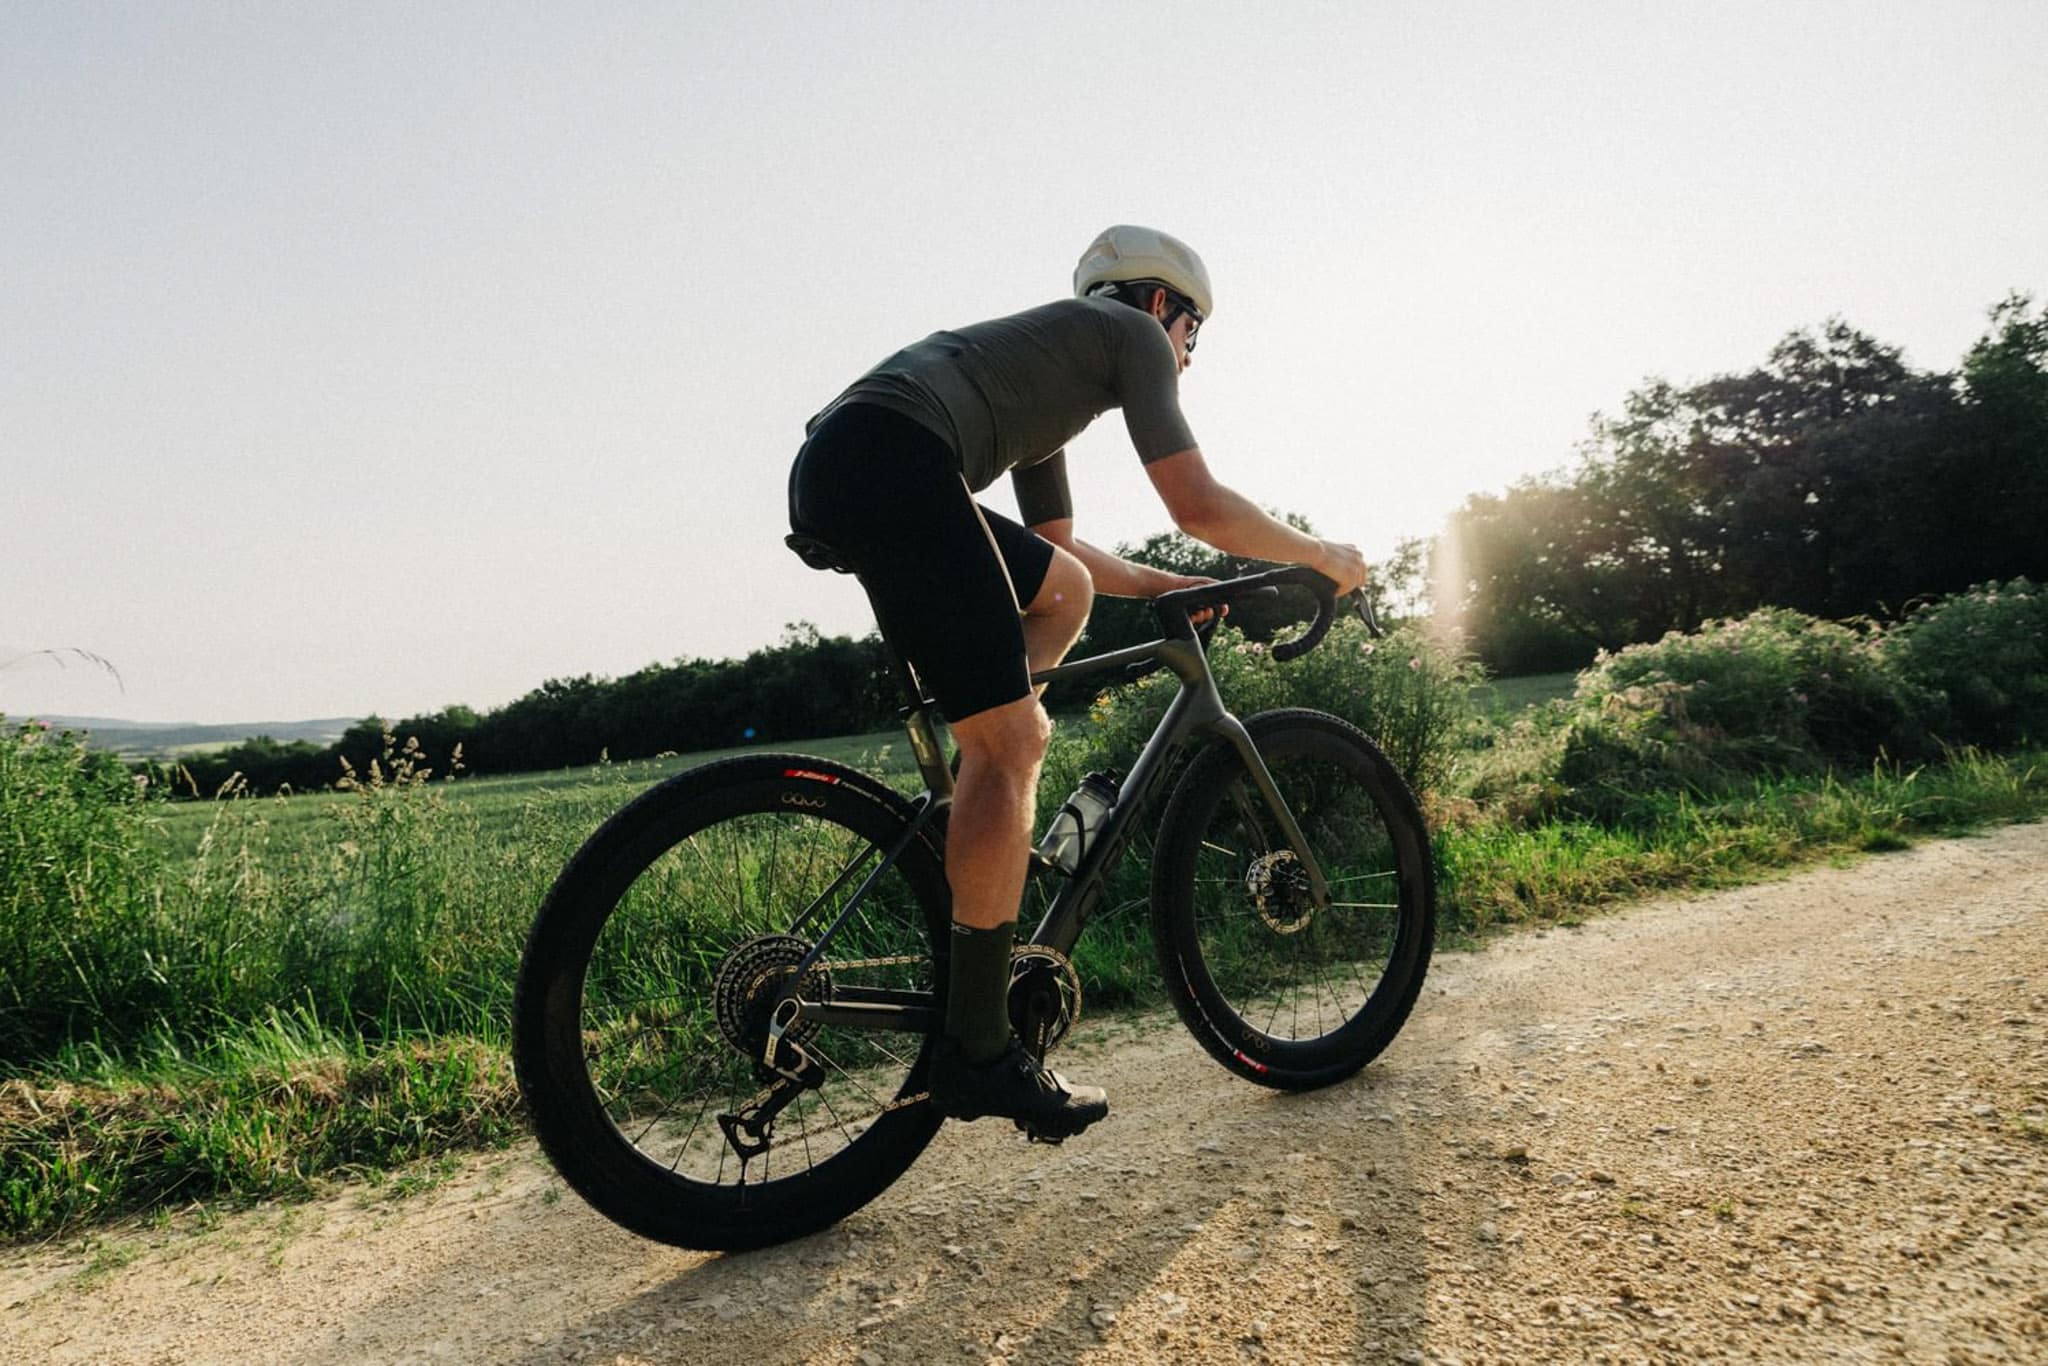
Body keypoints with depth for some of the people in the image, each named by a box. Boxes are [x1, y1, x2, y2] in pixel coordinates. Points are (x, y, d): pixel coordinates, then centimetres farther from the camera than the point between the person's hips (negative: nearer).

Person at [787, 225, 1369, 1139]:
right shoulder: (1133, 334, 12)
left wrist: (1169, 587, 40)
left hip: (832, 469, 10)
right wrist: (1321, 555, 17)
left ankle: (973, 830, 13)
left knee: (1065, 591, 24)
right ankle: (978, 1050, -4)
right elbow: (1198, 506, 2)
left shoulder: (1049, 358, 36)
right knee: (1012, 745, -10)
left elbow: (1056, 546, 41)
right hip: (894, 459, -10)